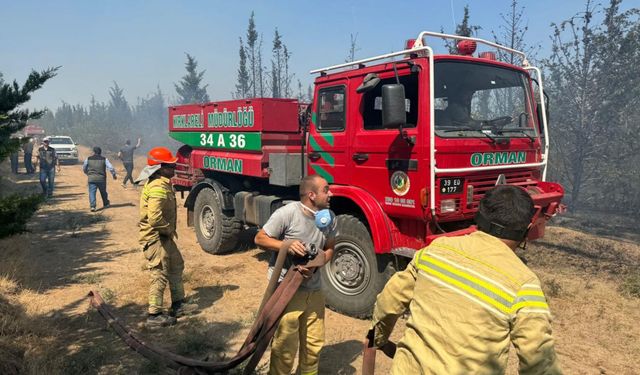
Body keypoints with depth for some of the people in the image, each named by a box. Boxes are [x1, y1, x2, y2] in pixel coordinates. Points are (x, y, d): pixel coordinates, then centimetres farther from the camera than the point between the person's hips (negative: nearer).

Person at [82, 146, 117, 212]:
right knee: (103, 192, 17)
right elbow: (111, 168, -6)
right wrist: (114, 175, 8)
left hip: (91, 178, -1)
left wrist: (88, 174, 36)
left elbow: (84, 168, 17)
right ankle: (106, 204, 34)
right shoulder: (104, 159, 2)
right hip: (101, 178, 1)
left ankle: (92, 206, -18)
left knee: (92, 192, -2)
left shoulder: (88, 159, 4)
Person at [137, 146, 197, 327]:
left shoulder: (161, 183, 9)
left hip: (164, 237, 10)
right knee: (160, 275, -1)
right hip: (155, 238, -10)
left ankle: (178, 304, 30)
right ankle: (154, 315, 12)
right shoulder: (158, 187, -24)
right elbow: (155, 217, -34)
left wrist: (169, 230, 13)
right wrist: (169, 230, -17)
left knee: (176, 266, 19)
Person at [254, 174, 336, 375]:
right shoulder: (287, 213, -19)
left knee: (314, 343, 18)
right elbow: (260, 239, -11)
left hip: (314, 289, 6)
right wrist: (287, 245, -27)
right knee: (285, 346, 4)